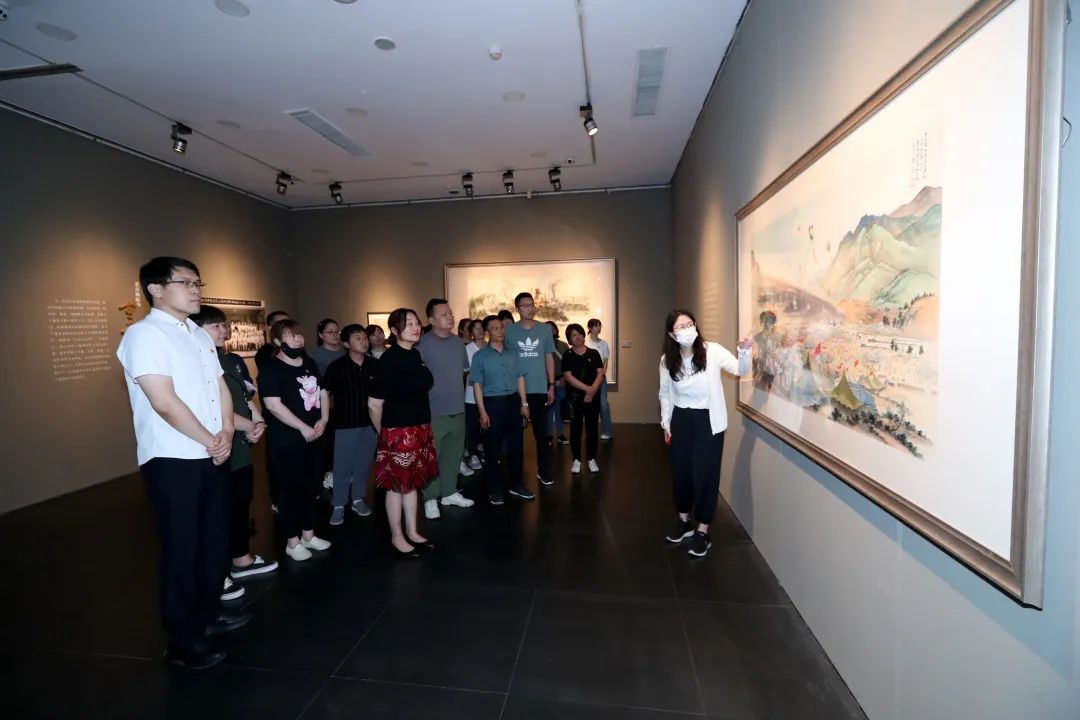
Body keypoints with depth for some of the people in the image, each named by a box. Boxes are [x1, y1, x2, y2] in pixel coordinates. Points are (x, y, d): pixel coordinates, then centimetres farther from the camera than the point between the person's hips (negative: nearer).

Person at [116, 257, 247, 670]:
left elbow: (221, 388, 11)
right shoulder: (145, 335, -13)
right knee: (180, 550, 4)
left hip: (211, 458, 8)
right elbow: (165, 403, -21)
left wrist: (226, 435, -4)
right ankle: (182, 642, 20)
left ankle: (209, 614, 36)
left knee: (215, 539, 18)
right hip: (172, 461, -8)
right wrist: (210, 441, -11)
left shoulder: (199, 335, 12)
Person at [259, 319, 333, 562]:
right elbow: (273, 405, -20)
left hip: (314, 437, 7)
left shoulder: (310, 364, 11)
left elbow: (323, 392, 16)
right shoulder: (271, 369, -11)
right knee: (292, 489, 2)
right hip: (287, 440, -7)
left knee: (311, 487, 14)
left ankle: (308, 534, 28)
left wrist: (324, 419, -1)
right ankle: (292, 541, 17)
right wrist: (303, 427, -19)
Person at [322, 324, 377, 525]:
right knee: (342, 466, 6)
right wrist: (337, 410, 3)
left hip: (370, 423, 2)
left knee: (364, 464, 14)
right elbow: (324, 394, 0)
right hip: (345, 424, -2)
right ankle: (338, 505, 21)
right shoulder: (337, 366, -9)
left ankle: (358, 499, 31)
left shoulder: (375, 364, -3)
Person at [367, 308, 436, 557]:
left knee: (412, 482, 17)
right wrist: (383, 432, -2)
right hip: (398, 432, -7)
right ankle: (397, 537, 23)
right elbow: (374, 404, -15)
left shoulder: (416, 355, 5)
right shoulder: (389, 359, -17)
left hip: (420, 428, 7)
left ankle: (412, 532, 31)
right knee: (396, 484, 7)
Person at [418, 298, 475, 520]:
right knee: (431, 456, 1)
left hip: (458, 408, 6)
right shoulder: (423, 344, -11)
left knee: (453, 454, 15)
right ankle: (431, 499, 14)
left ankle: (449, 493, 29)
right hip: (434, 411, -6)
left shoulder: (458, 342, 9)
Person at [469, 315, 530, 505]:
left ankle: (516, 484, 26)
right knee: (492, 448, 4)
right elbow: (477, 385, -6)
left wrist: (524, 403, 5)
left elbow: (520, 379, 11)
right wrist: (482, 412, -11)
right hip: (492, 403, -4)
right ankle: (494, 489, 16)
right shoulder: (480, 356, -3)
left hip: (513, 402, 4)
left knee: (515, 445, 11)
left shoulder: (513, 354, 9)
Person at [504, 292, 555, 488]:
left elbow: (549, 358, 7)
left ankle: (543, 470, 22)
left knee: (541, 432, 8)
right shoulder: (509, 331, -2)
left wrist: (551, 386, 4)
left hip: (540, 389, 1)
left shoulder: (545, 329, 2)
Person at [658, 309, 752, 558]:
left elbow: (740, 370, -22)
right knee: (681, 471, 13)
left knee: (705, 473, 2)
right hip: (681, 420, 3)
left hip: (708, 420, -3)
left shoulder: (712, 351, -13)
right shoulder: (667, 360, -5)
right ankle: (684, 521, 35)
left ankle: (702, 531, 18)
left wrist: (744, 352, -42)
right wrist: (666, 423, 8)